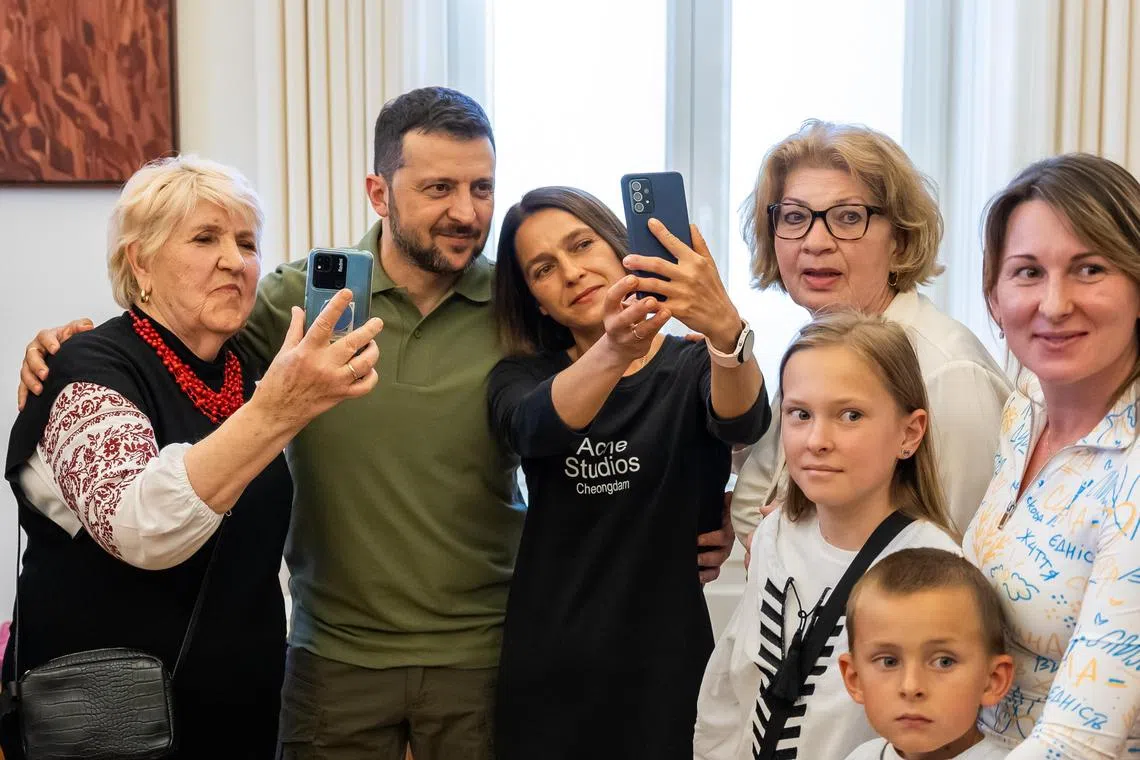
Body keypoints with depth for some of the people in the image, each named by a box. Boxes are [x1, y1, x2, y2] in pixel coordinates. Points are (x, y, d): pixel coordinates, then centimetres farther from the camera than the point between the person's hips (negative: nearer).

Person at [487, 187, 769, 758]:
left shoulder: (695, 367, 0)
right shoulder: (521, 378, 3)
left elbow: (743, 423, -23)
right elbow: (536, 428, -21)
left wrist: (726, 328, -44)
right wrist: (614, 351, -41)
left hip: (674, 666, -1)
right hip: (550, 673, 1)